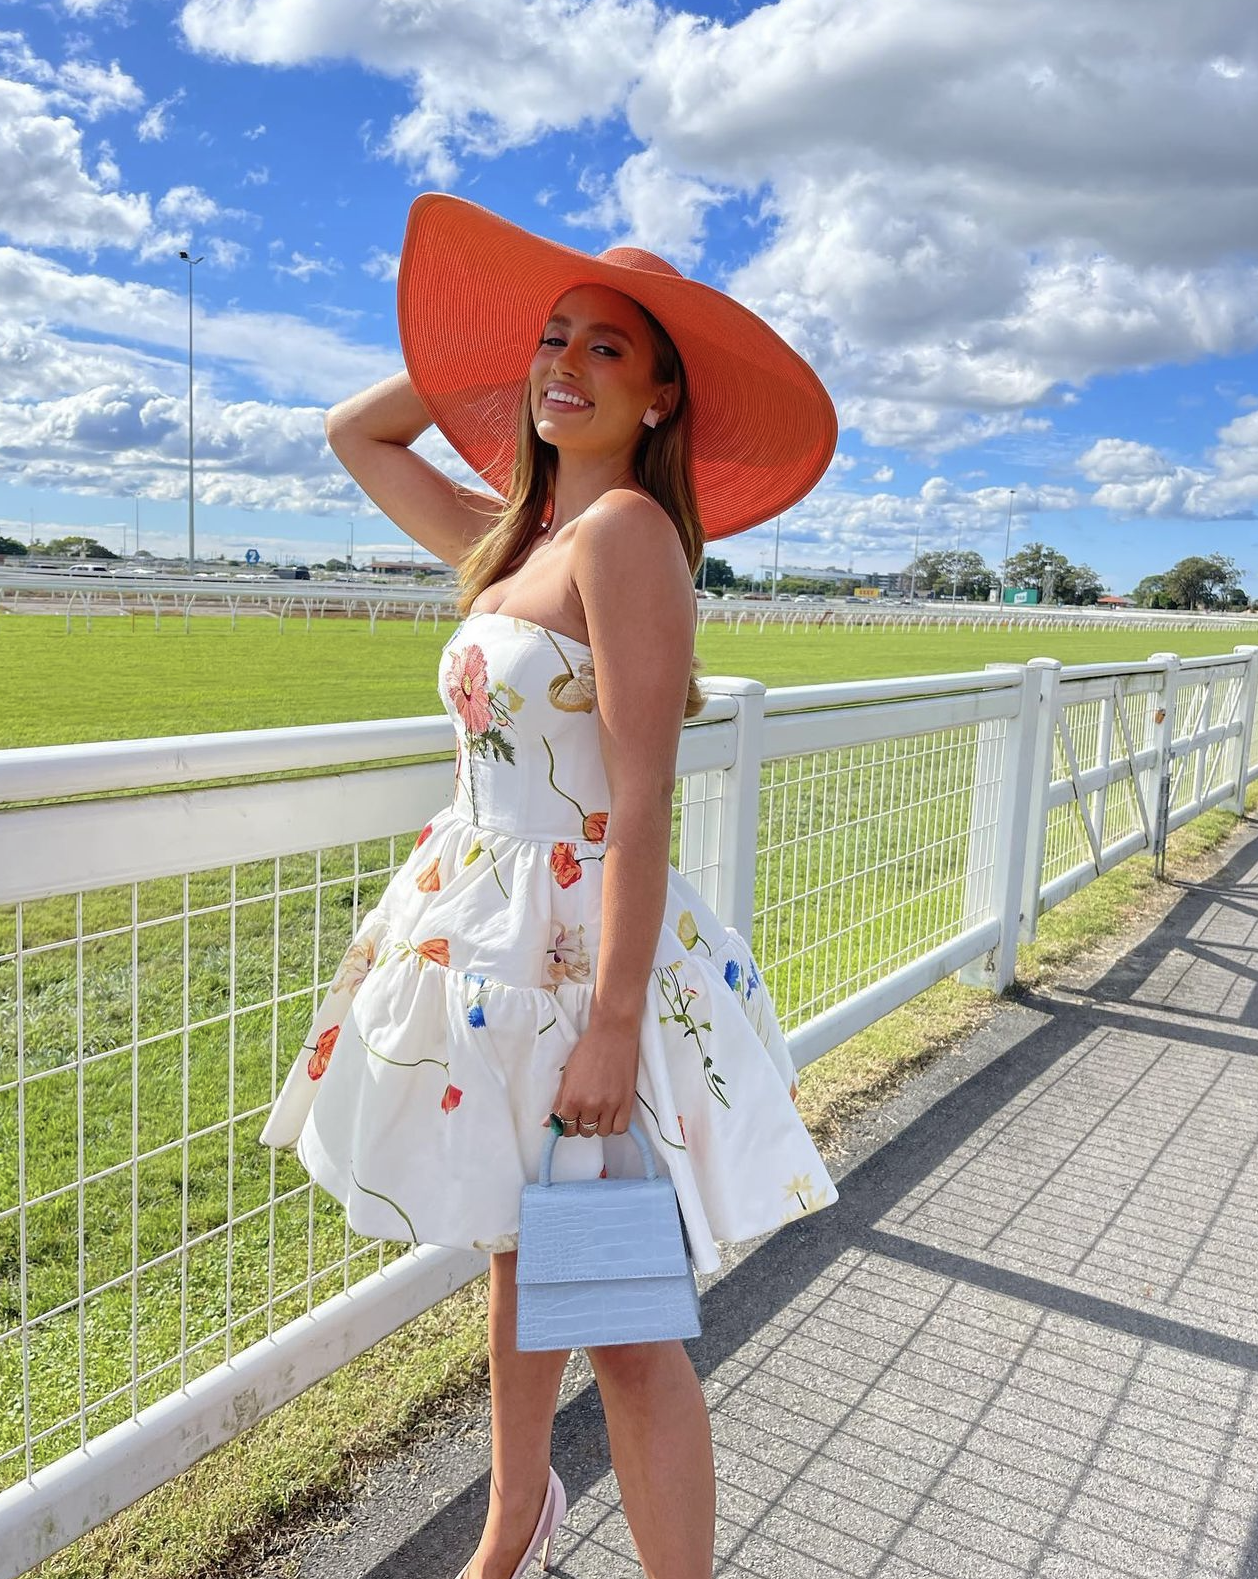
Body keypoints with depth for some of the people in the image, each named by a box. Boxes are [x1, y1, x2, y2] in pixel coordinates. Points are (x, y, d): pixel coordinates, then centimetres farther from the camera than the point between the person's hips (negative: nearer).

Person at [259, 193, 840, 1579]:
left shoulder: (626, 527, -14)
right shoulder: (509, 535, 10)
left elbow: (641, 801, -20)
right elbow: (354, 431, 26)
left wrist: (614, 1023, -23)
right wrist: (490, 347, 18)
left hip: (579, 942, -8)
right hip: (487, 937, 8)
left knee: (622, 1326, 3)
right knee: (518, 1263, 23)